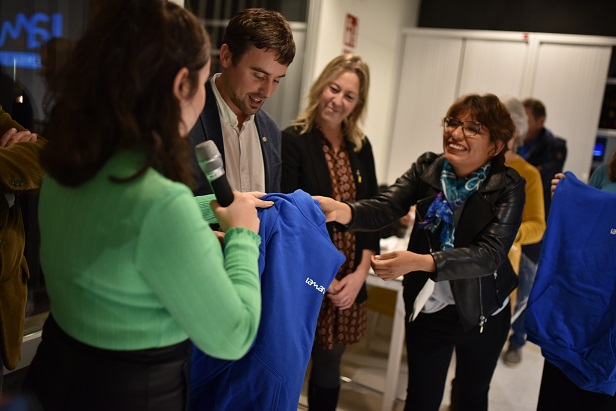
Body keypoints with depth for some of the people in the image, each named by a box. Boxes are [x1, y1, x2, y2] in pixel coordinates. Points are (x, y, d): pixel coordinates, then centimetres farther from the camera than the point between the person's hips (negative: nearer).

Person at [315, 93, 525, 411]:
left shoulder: (508, 186, -16)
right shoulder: (427, 168, -7)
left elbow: (491, 253, -28)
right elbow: (385, 207, -21)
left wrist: (420, 262, -41)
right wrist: (342, 211, -43)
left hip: (481, 313, -1)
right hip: (427, 307, 1)